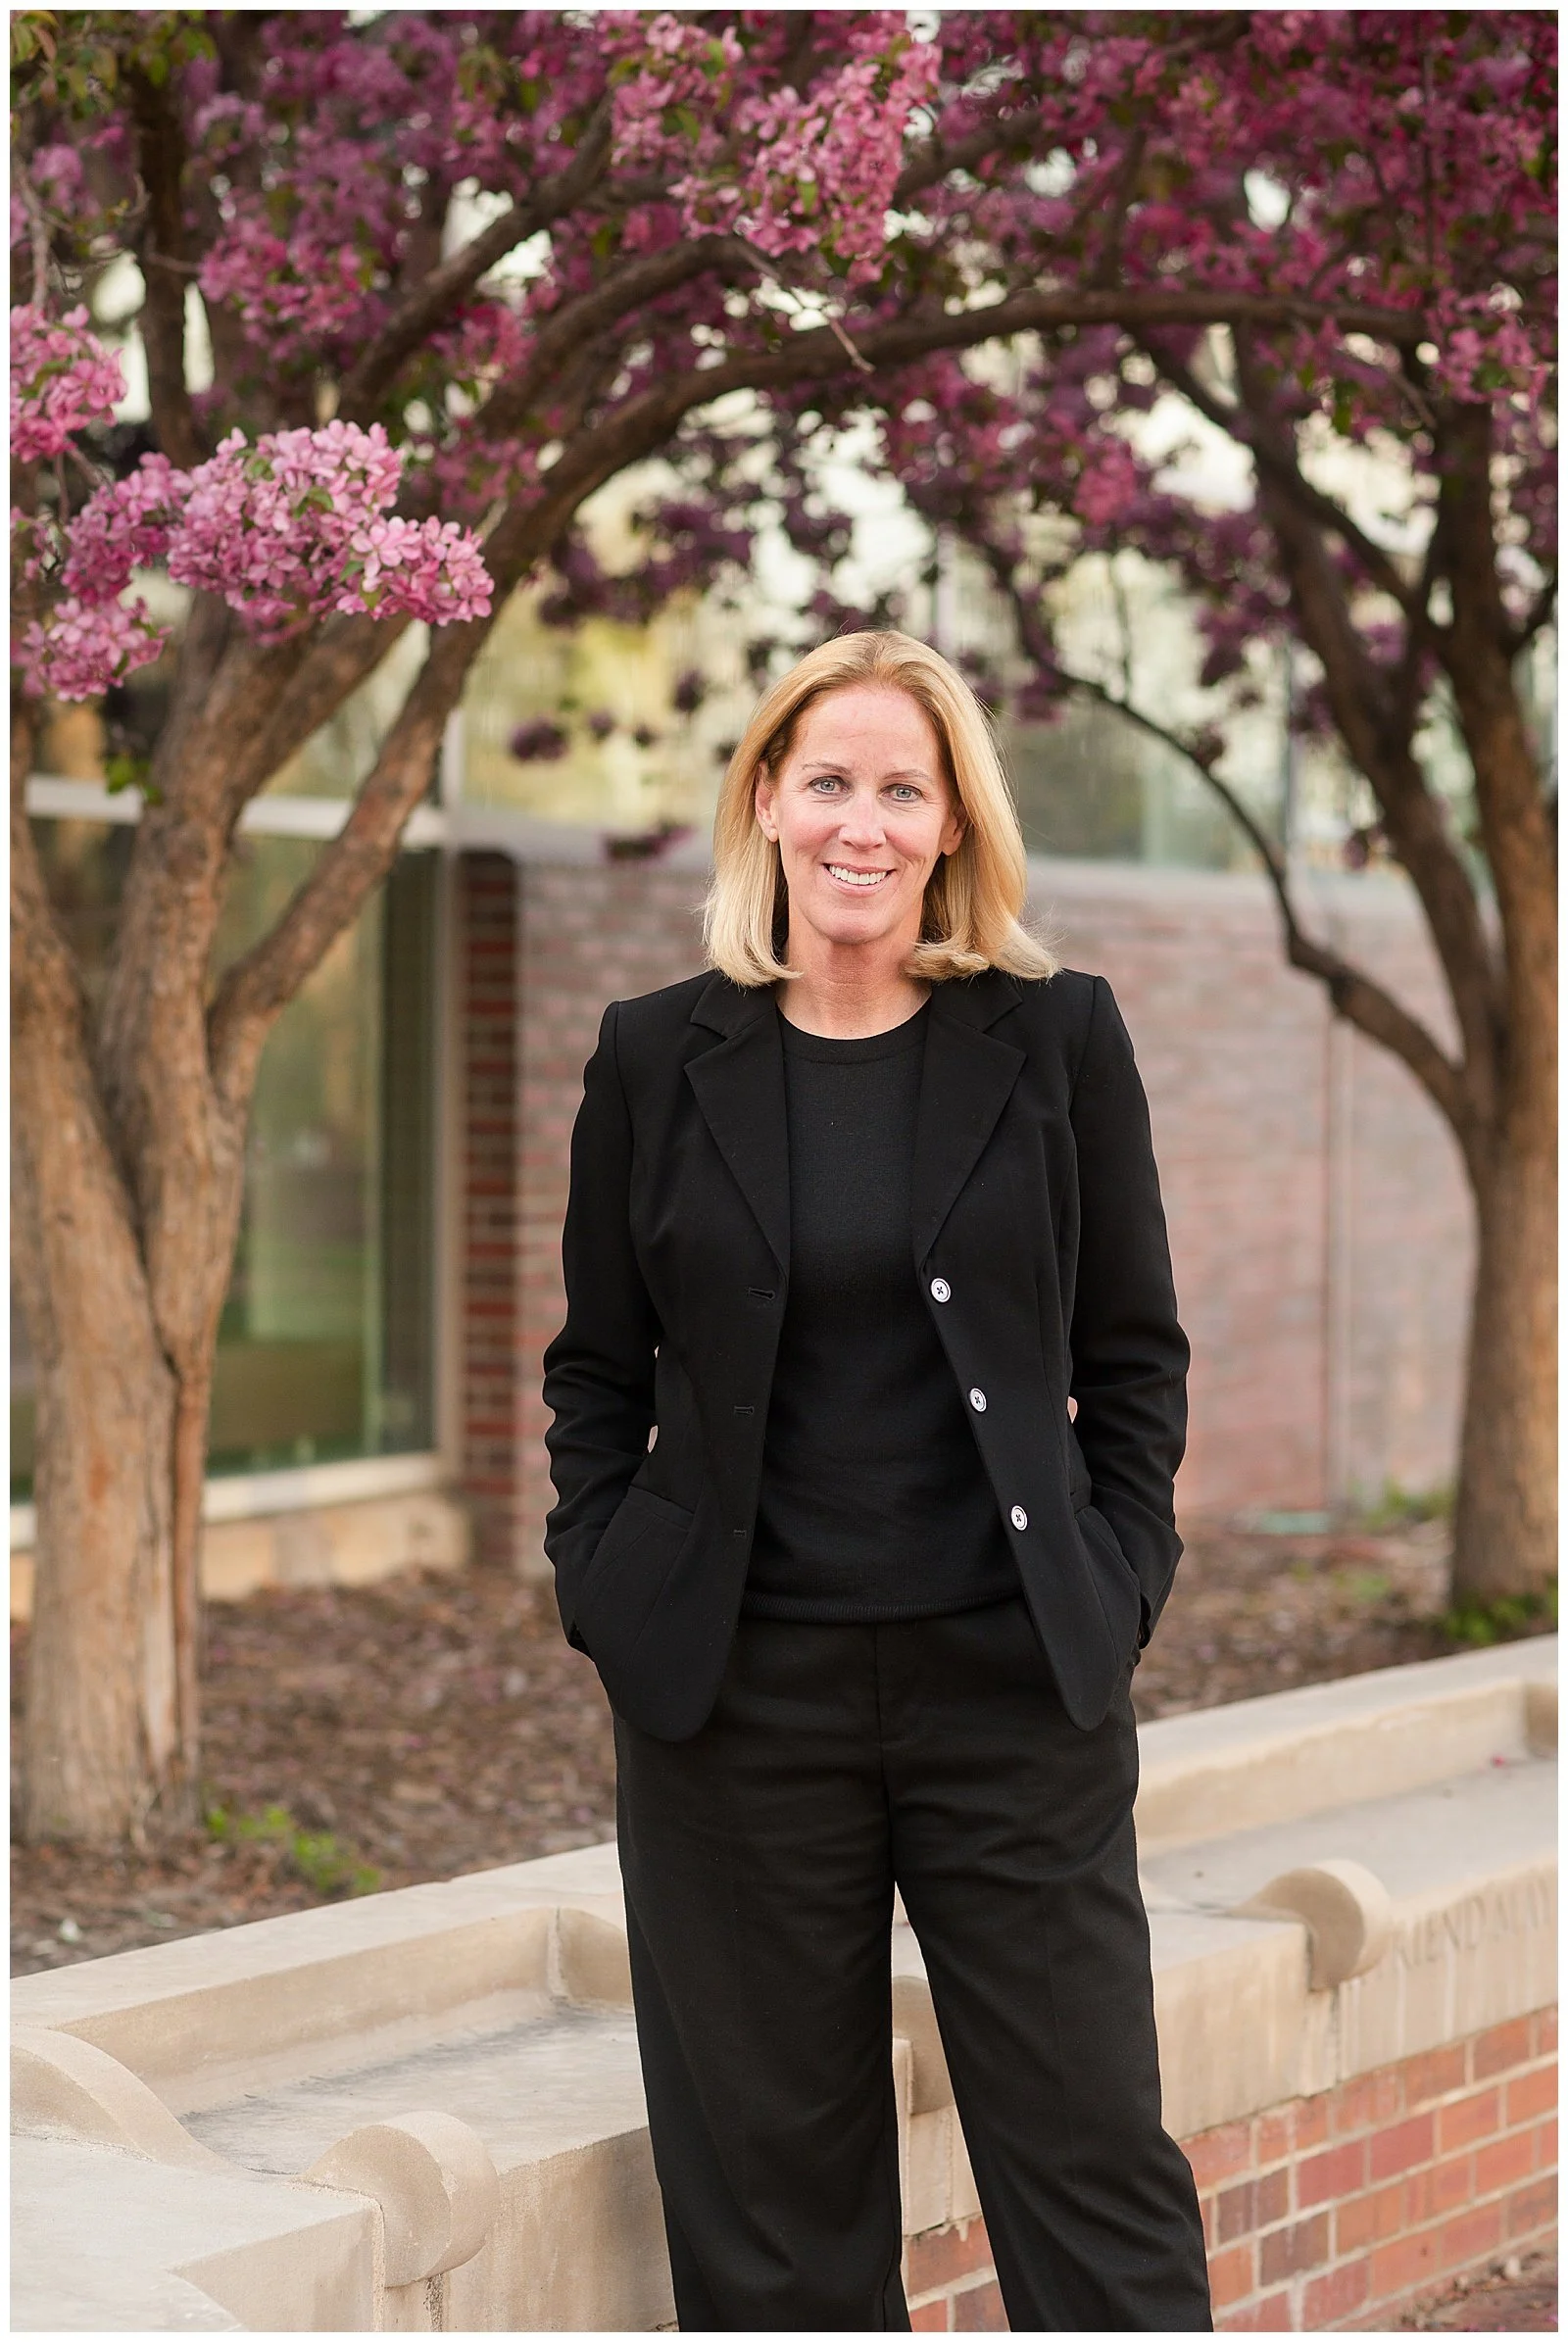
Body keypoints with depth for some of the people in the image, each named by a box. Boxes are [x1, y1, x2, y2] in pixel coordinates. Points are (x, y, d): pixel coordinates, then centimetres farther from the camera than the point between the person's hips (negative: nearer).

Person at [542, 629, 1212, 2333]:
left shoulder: (1058, 1039, 1)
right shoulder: (659, 1058, 3)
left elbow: (1134, 1349, 7)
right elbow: (597, 1365, 10)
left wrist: (1116, 1584, -2)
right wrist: (609, 1590, 0)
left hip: (1014, 1682, 0)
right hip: (738, 1695, 1)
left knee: (1094, 2162, 3)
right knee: (772, 2187, 9)